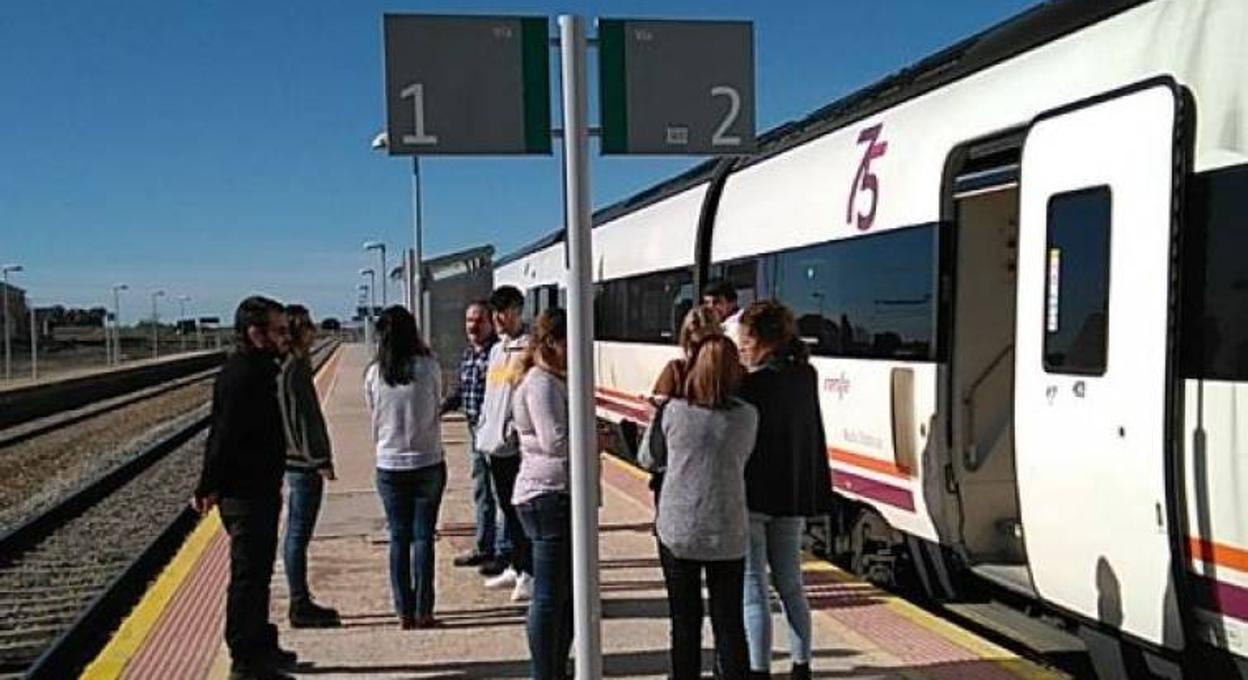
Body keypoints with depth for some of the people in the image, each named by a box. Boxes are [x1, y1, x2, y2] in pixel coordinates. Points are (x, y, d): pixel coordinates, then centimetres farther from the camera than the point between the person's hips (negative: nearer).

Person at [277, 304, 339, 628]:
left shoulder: (297, 365, 14)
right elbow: (297, 419, -20)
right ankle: (300, 607, 3)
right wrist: (318, 460, -18)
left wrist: (321, 458, 19)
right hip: (303, 463, -10)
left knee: (297, 534, 14)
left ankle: (301, 603, 23)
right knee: (298, 534, -3)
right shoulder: (291, 369, -16)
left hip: (303, 463, 10)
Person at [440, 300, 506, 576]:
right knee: (481, 492, 18)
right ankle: (484, 548, 30)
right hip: (476, 432, 9)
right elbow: (460, 390, 22)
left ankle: (503, 552, 7)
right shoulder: (467, 354, 13)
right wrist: (441, 407, 9)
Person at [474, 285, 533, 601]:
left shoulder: (529, 349, -10)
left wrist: (518, 429, -21)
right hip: (495, 442, 8)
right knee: (507, 508, 16)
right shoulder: (497, 350, 17)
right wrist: (483, 428, 14)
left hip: (517, 443, -8)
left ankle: (529, 573, 5)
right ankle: (515, 567, 26)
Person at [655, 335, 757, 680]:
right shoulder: (747, 416, -7)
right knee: (730, 624, 10)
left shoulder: (674, 411, -9)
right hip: (727, 535, 0)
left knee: (685, 625, 11)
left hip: (678, 532, 0)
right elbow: (743, 460, 6)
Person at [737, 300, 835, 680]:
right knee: (789, 583, 18)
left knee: (753, 588, 2)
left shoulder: (752, 384, -18)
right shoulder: (805, 378, 4)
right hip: (794, 496, 7)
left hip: (752, 496, -7)